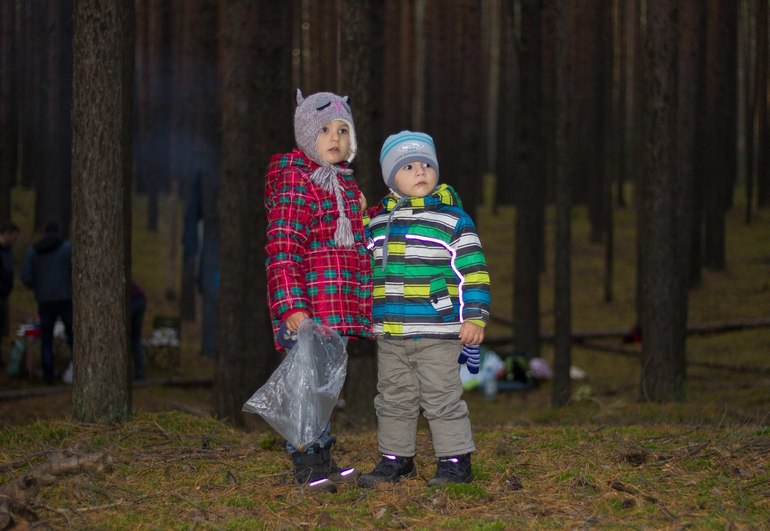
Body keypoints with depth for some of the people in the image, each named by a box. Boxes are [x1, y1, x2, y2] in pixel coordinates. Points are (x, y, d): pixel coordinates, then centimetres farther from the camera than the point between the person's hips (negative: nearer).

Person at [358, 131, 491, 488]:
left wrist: (474, 317, -12)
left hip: (436, 334, -6)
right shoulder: (379, 221, 10)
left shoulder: (452, 219, -5)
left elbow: (473, 270, -7)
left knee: (441, 398, -1)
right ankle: (396, 459, 24)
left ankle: (455, 461, 7)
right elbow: (368, 267, 25)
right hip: (389, 336, 6)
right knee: (394, 399, 13)